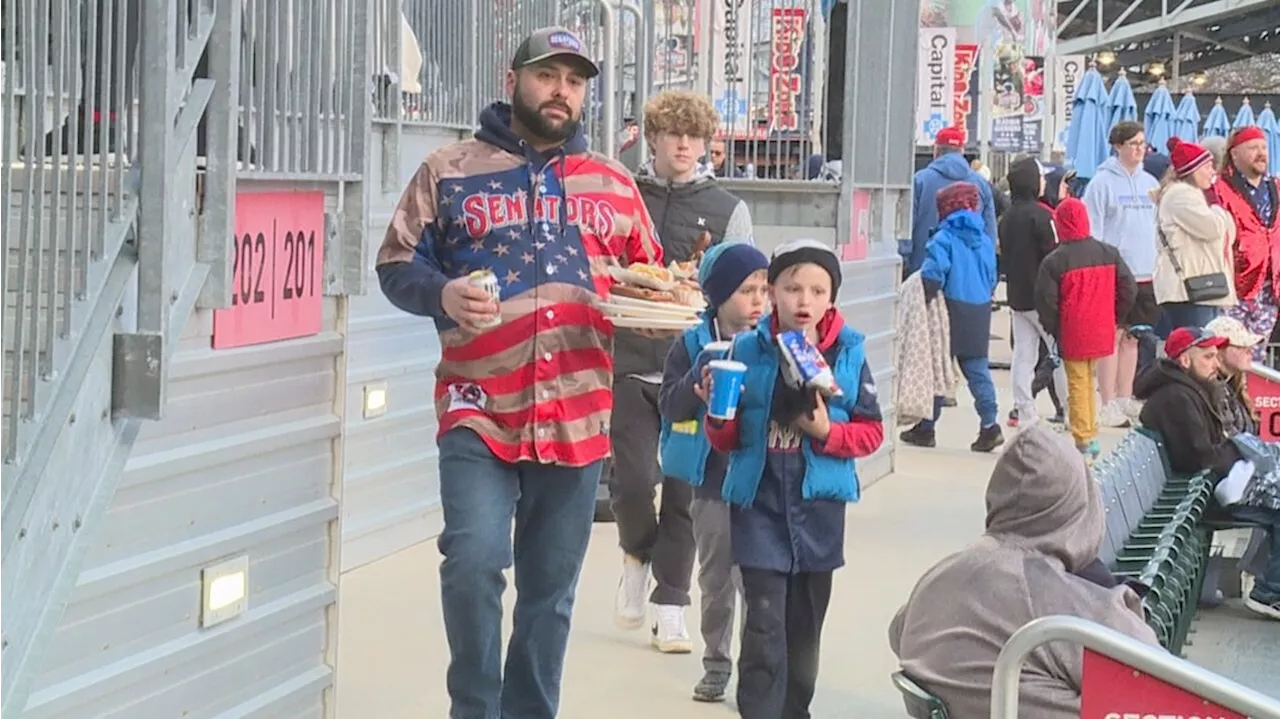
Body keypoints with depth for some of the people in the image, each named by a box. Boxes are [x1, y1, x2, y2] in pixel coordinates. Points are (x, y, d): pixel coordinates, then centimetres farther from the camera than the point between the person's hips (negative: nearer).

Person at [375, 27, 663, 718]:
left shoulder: (613, 183, 13)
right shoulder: (449, 171, 4)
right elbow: (396, 264, 4)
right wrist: (441, 293, -17)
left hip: (576, 416, 3)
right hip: (479, 409, -3)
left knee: (550, 589, 11)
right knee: (474, 560, -19)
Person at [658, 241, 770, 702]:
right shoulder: (693, 345, -1)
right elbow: (669, 405, -5)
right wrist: (698, 385, -21)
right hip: (711, 480, 1)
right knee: (715, 580, 13)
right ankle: (717, 664, 25)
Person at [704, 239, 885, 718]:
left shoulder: (849, 354, -2)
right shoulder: (747, 350, -3)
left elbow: (871, 432, 2)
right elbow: (725, 441, 4)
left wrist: (828, 432, -15)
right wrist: (719, 413, -17)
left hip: (819, 506, 2)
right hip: (759, 504, -2)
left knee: (805, 626, 14)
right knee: (764, 624, -9)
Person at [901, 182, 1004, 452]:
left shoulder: (945, 238, -12)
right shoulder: (984, 240, 8)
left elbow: (933, 275, -21)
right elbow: (992, 279, 13)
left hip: (951, 310, -5)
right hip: (979, 313, 5)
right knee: (977, 369, 7)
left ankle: (926, 428, 11)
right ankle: (990, 425, -3)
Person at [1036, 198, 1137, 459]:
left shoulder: (1054, 261, -13)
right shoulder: (1109, 253, 2)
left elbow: (1046, 301, -13)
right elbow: (1129, 289, 4)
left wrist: (1052, 329, 3)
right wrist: (1112, 315, 14)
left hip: (1072, 335, -4)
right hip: (1100, 333, 4)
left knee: (1077, 384, 4)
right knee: (1088, 380, 17)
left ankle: (1084, 438, 3)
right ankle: (1090, 434, 20)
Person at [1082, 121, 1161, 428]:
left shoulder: (1150, 183, 13)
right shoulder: (1103, 182, -5)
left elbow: (1158, 227, 17)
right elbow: (1091, 229, -8)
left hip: (1145, 274, 6)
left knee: (1132, 337, 11)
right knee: (1112, 336, -4)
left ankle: (1125, 399, 20)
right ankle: (1109, 404, 0)